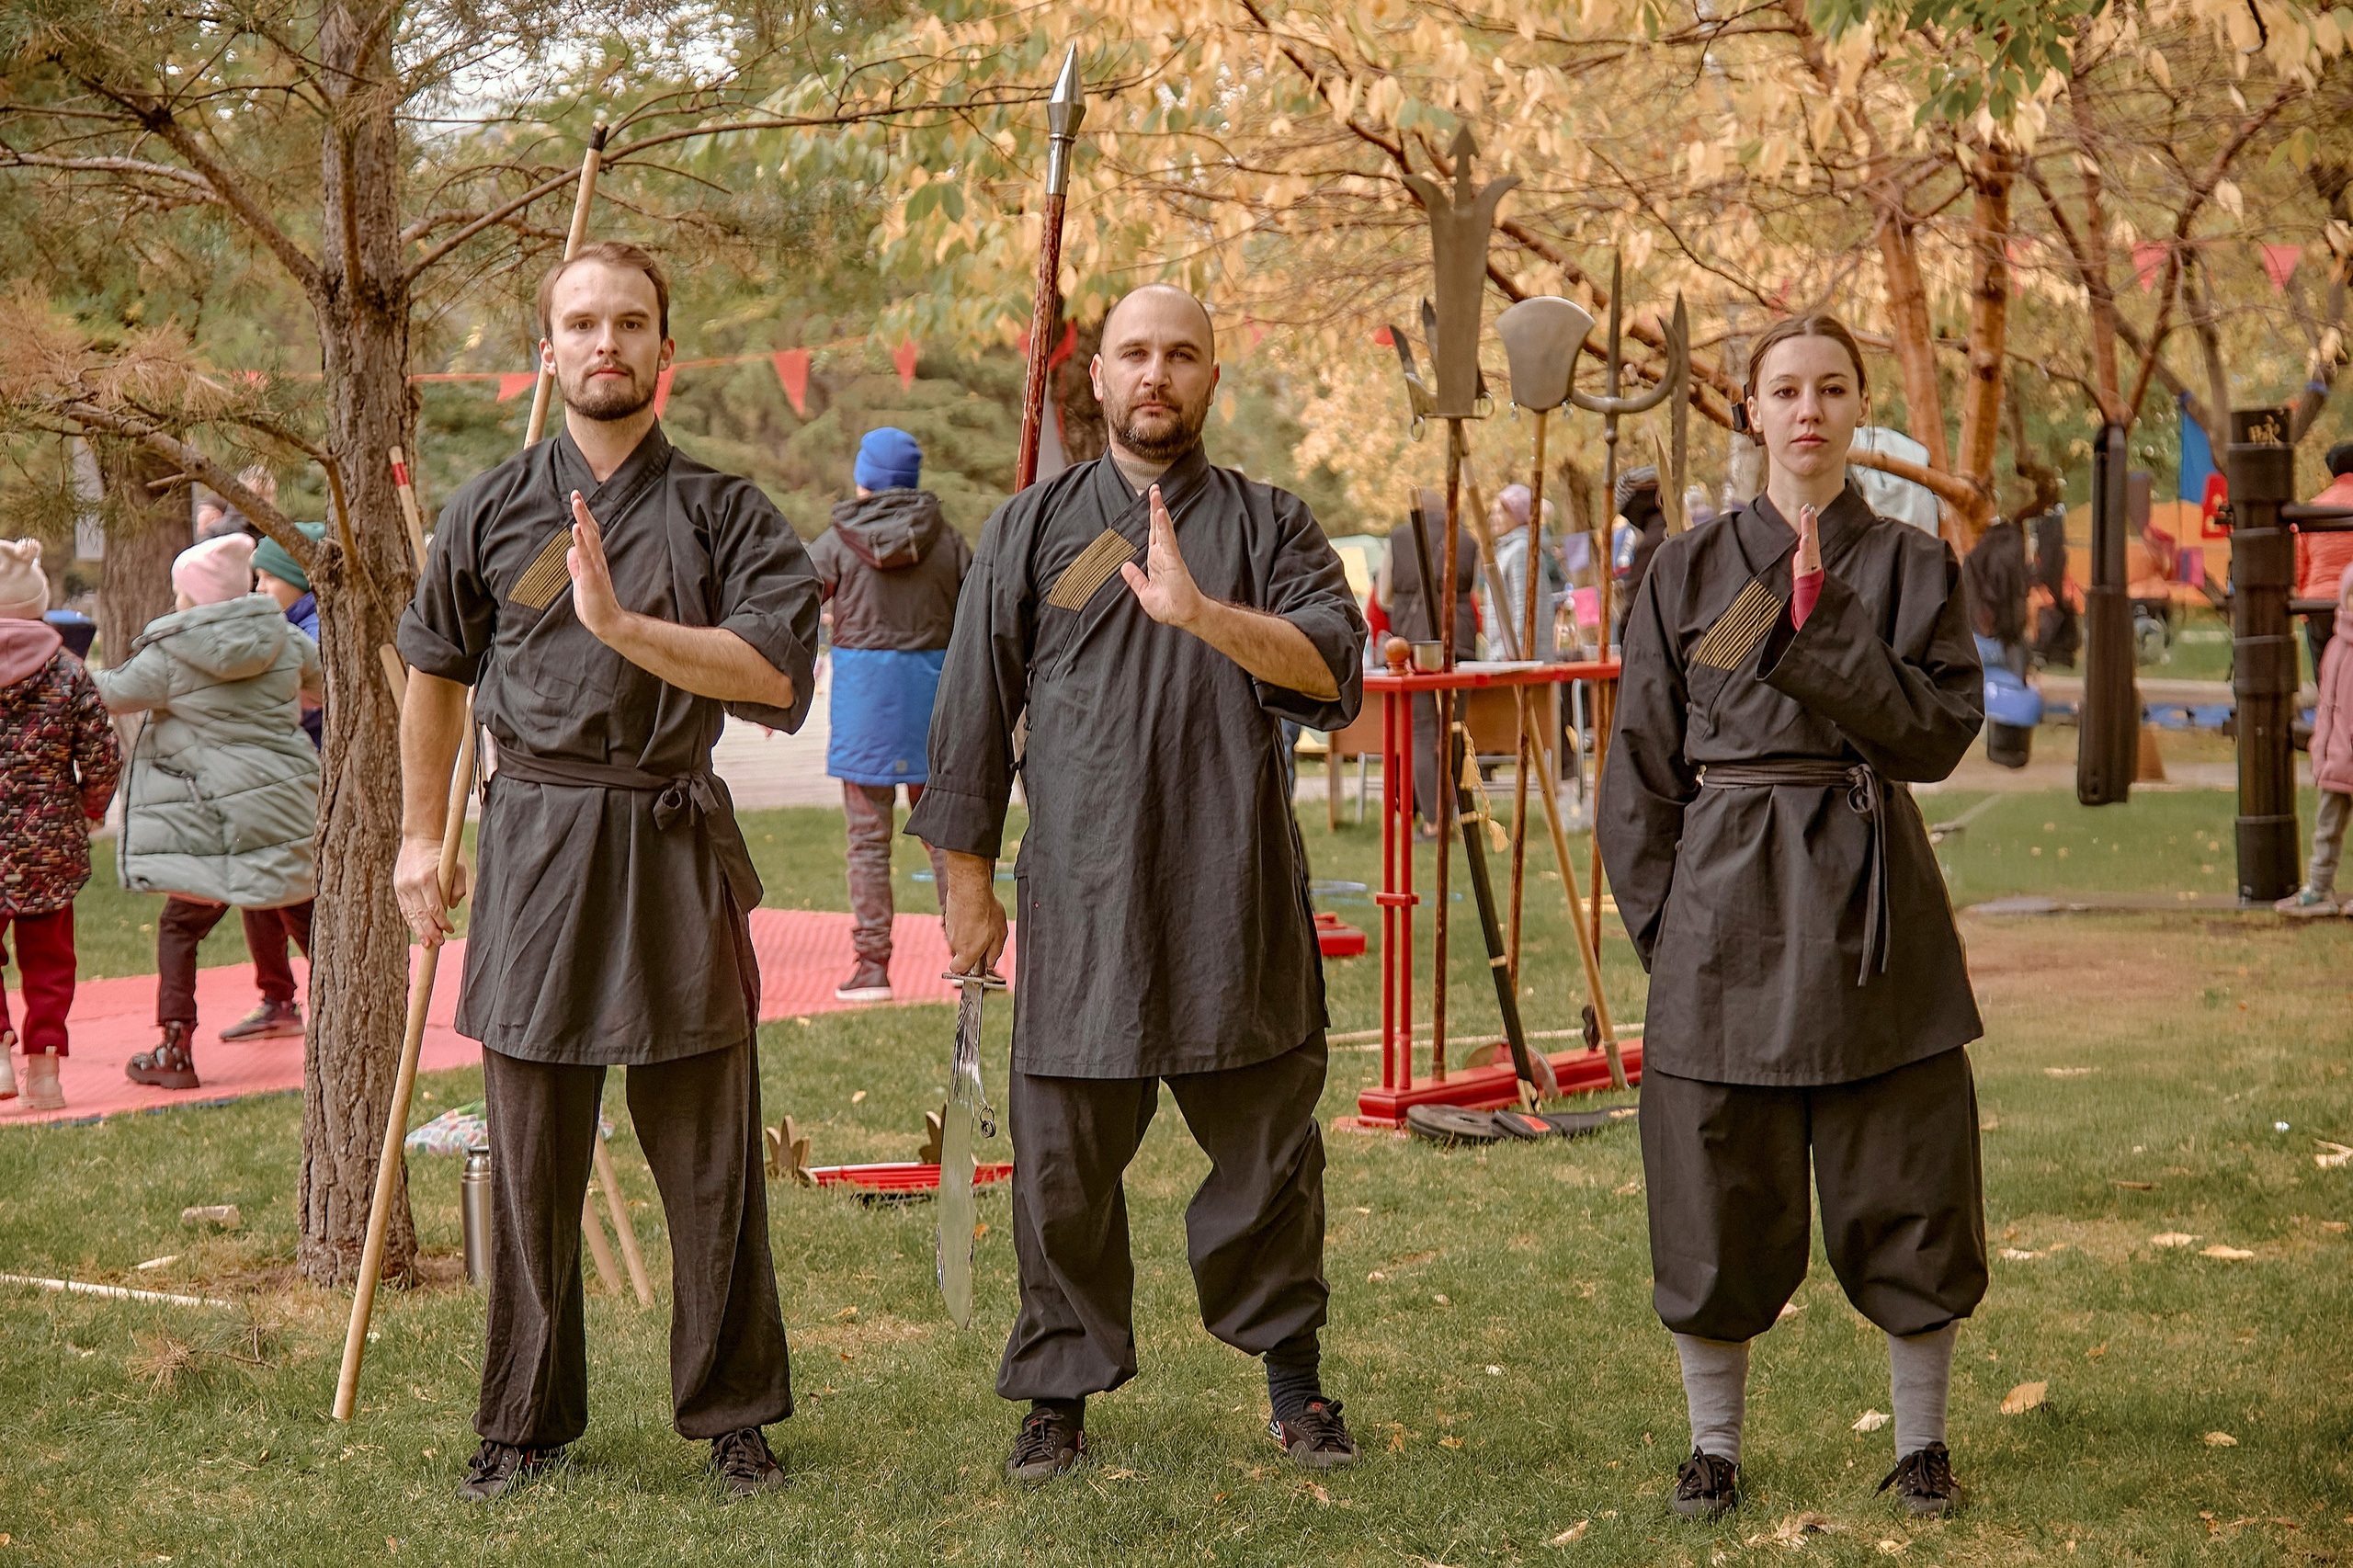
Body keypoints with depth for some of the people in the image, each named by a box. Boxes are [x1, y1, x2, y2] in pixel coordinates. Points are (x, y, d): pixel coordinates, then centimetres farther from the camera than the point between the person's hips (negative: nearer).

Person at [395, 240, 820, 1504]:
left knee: (708, 1158, 4)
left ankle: (730, 1413, 17)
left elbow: (772, 669, -12)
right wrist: (420, 834, 17)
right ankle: (525, 1420, 18)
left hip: (677, 845, -1)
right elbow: (434, 674, 18)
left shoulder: (725, 513, 1)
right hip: (534, 840, 1)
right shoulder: (491, 511, 6)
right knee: (531, 1162, 6)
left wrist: (623, 623, -22)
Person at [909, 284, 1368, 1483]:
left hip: (1237, 898, 0)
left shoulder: (1268, 527, 8)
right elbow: (974, 711, 9)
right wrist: (968, 882, 6)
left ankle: (1290, 1373, 23)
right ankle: (1061, 1392, 18)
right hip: (1080, 899, 0)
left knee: (1268, 1147, 6)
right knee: (1064, 1160, 4)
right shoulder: (1032, 528, 9)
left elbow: (1334, 667, -10)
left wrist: (1200, 612, -24)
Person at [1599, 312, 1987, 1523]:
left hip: (1873, 903, 0)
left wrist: (1824, 630, -17)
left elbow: (1940, 732, -8)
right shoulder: (1689, 571, 5)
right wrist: (1663, 918, 1)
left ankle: (1920, 1439, 19)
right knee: (1718, 1199, 4)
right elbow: (1643, 765, 7)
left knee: (1906, 1193, 5)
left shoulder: (1912, 566, 4)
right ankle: (1714, 1443, 18)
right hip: (1726, 906, 0)